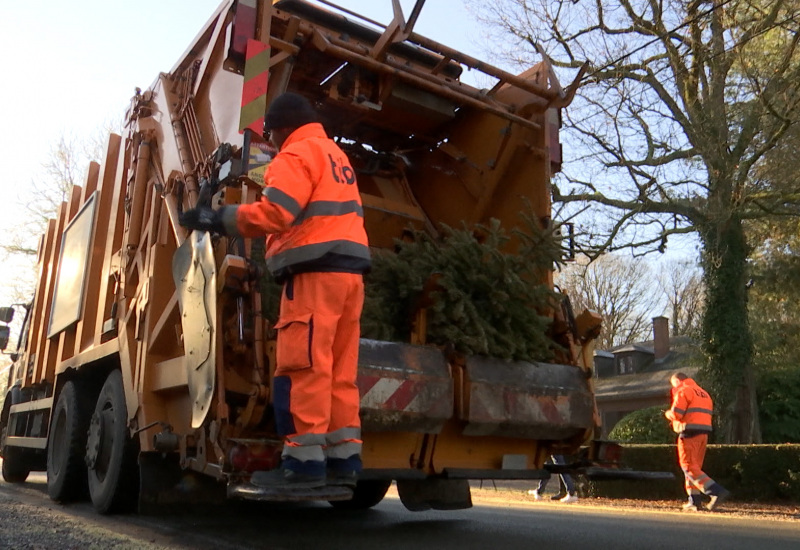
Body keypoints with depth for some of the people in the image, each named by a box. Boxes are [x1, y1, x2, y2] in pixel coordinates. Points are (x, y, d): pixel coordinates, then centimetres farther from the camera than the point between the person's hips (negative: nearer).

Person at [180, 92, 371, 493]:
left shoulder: (297, 154, -1)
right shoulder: (336, 155, 28)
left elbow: (273, 213, -15)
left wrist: (218, 218, -6)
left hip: (316, 270, -9)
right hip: (349, 268, 9)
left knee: (302, 366, -9)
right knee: (339, 370, 7)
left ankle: (304, 461, -9)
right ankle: (343, 458, 8)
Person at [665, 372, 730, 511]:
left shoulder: (683, 391, -5)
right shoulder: (703, 393, 23)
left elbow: (676, 414, -15)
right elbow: (707, 414, 18)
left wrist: (668, 414, 8)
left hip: (689, 433, -9)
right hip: (704, 434, 9)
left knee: (689, 466, -8)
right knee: (695, 466, 14)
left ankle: (717, 491, -20)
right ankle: (694, 501, 13)